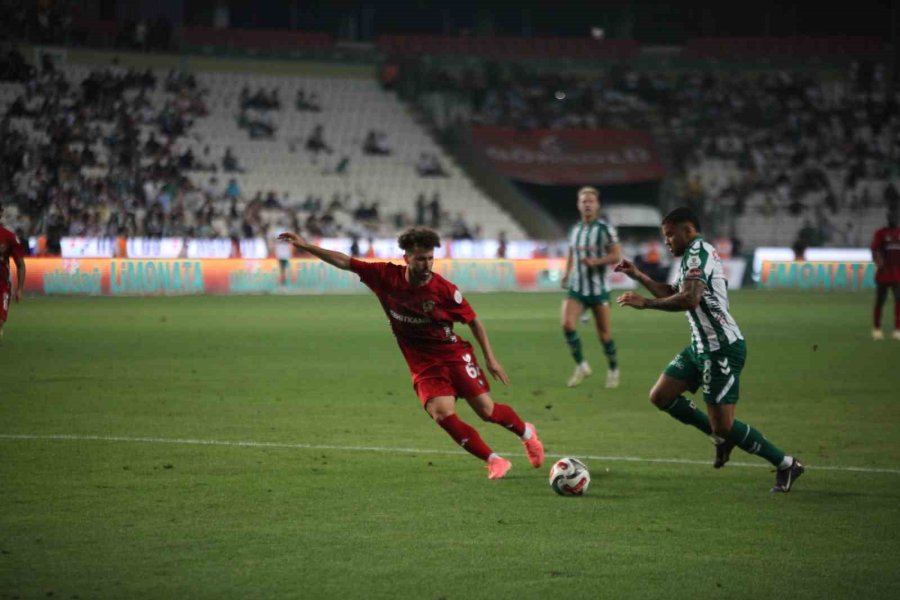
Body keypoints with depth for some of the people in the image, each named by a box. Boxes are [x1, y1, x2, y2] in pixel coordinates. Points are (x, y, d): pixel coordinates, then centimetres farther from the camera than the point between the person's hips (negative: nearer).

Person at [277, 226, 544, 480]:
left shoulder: (444, 289, -15)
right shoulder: (387, 276, -9)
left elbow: (473, 321, -3)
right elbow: (346, 263, -1)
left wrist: (490, 358, -2)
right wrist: (306, 246, -5)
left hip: (454, 354, -2)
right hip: (423, 365, 2)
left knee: (487, 410, -4)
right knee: (442, 414, -21)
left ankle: (527, 433, 30)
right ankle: (494, 460, -9)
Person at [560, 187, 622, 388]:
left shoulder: (605, 229, -6)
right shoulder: (574, 230, 10)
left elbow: (616, 256, -10)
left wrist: (596, 261, -25)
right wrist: (566, 274, 8)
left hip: (598, 288, -4)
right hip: (576, 288, 4)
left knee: (604, 333, 2)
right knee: (567, 323, -18)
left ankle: (613, 370, 23)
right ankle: (581, 366, -3)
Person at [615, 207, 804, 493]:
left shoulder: (697, 252, -15)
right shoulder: (697, 254, 17)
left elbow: (690, 298, -31)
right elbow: (673, 294, 30)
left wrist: (644, 303, -26)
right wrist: (638, 276, 24)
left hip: (722, 348, -10)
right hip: (702, 346, 10)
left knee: (724, 426, -8)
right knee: (660, 396, 9)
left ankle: (785, 464, 5)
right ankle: (722, 436, 19)